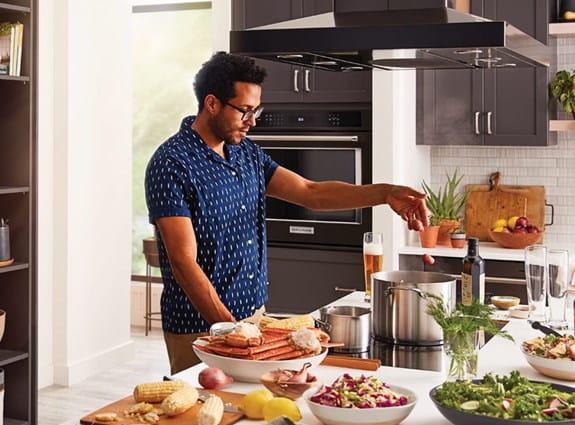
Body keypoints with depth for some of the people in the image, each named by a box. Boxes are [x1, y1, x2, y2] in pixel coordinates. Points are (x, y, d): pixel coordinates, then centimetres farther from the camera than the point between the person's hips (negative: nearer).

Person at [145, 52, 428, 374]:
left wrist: (385, 194, -12)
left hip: (255, 313, 7)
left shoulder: (248, 153, 8)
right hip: (200, 329, -7)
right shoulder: (171, 164, -17)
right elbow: (183, 262, -21)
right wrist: (230, 329, -24)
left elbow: (310, 193, 2)